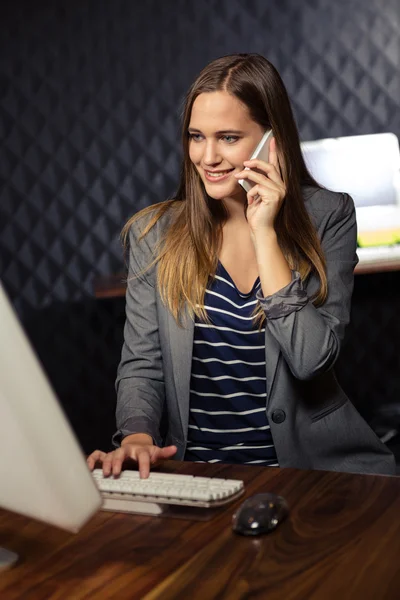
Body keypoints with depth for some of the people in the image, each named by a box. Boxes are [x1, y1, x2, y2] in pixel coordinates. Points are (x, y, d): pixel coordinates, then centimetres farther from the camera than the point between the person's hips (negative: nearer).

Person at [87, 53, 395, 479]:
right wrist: (137, 435, -18)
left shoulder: (328, 218, -1)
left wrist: (264, 233, -14)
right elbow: (142, 364, 2)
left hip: (310, 467, -2)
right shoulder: (154, 233, 3)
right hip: (193, 472, 2)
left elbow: (310, 359, -11)